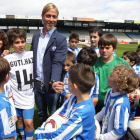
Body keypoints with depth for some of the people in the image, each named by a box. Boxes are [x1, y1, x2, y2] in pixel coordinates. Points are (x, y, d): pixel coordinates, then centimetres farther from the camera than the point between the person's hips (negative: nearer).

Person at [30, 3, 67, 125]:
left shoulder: (61, 40, -11)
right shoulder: (35, 37, 6)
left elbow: (57, 63, -20)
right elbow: (31, 58, 11)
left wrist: (54, 82, -36)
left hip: (50, 85, -5)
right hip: (37, 84, 5)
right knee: (41, 113, 23)